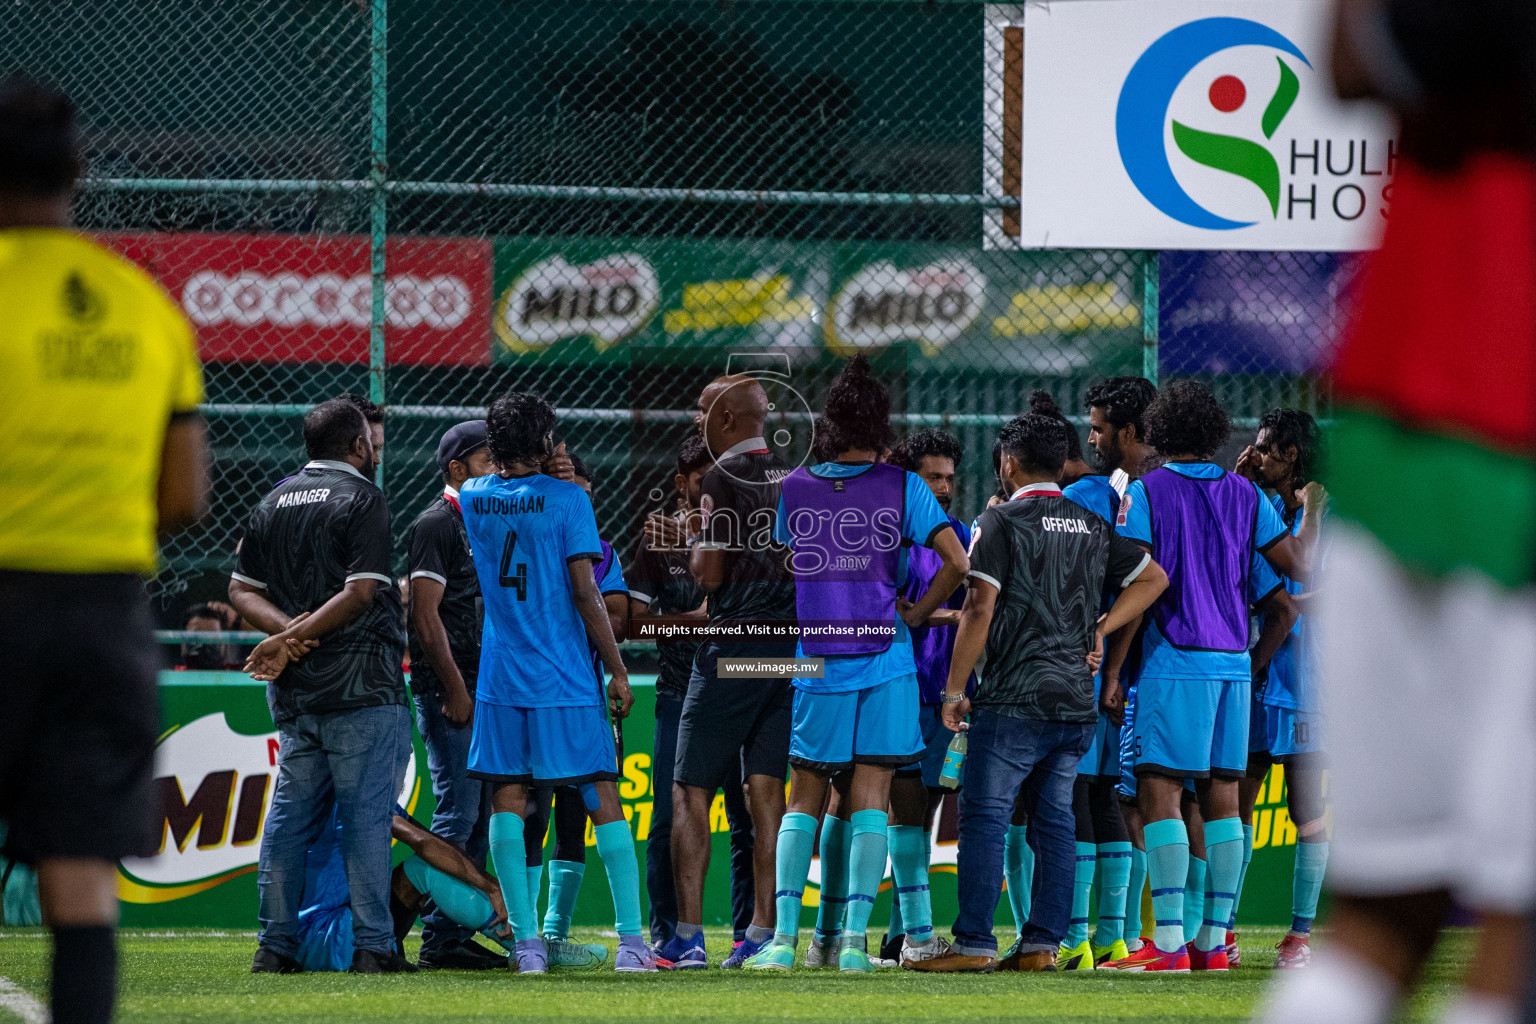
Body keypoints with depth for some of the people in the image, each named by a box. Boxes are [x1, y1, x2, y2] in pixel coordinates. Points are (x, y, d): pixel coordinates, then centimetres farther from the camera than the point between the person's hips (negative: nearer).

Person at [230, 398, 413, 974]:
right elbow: (361, 593, -15)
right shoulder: (362, 500, -5)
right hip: (359, 683, -6)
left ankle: (275, 943, 9)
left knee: (290, 812, 10)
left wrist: (286, 628, -4)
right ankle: (372, 944, -7)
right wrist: (297, 637, -13)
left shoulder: (273, 503, 15)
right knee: (367, 813, -4)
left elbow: (242, 591, 11)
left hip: (292, 690, 6)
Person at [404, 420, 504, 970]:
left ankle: (459, 935, 12)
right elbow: (425, 615, -15)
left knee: (480, 816, 9)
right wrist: (455, 689, -18)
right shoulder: (435, 525, -8)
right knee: (457, 812, -11)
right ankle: (439, 940, -10)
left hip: (480, 686, 9)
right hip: (446, 688, -9)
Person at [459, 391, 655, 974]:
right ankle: (631, 941, -3)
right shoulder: (566, 499, -8)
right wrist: (618, 671, -4)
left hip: (500, 679, 3)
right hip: (566, 681, -3)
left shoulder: (473, 497, 3)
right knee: (603, 802, 1)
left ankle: (527, 942, -1)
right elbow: (586, 594, -10)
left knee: (508, 804, 5)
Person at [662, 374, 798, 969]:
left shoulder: (724, 478, -9)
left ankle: (688, 937, -6)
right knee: (766, 788, 6)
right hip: (793, 645, 6)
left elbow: (710, 574, -11)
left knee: (691, 791, 0)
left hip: (734, 647, -6)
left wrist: (693, 546, 8)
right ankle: (763, 933, 1)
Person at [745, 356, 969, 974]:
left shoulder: (792, 489, 2)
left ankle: (783, 937, 0)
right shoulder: (902, 488, -2)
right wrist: (913, 615, 5)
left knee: (803, 801, 9)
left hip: (813, 664, 1)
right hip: (884, 662, -1)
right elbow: (958, 563, -8)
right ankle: (854, 939, -4)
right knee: (869, 800, 3)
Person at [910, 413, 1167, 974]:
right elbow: (1153, 578, 18)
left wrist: (955, 688, -6)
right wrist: (1100, 629, 14)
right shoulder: (1093, 527, 12)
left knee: (984, 816, -4)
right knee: (1054, 822, 8)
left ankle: (974, 943, -8)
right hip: (1077, 702, 6)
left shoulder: (1001, 522, -5)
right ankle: (1042, 945, 5)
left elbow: (979, 609, -11)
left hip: (1014, 701, -6)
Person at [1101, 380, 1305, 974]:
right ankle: (1213, 941, 8)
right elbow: (1298, 574, 12)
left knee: (1159, 794, -7)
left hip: (1172, 663, -5)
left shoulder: (1145, 493, -2)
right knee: (1222, 798, 8)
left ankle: (1168, 943, -15)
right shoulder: (1245, 495, 11)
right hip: (1234, 666, 5)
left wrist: (1113, 672, -5)